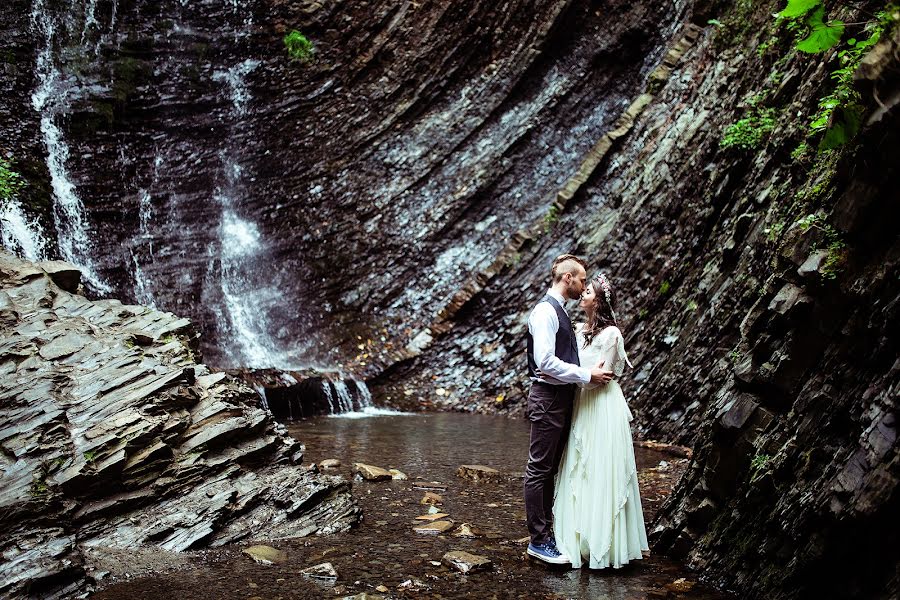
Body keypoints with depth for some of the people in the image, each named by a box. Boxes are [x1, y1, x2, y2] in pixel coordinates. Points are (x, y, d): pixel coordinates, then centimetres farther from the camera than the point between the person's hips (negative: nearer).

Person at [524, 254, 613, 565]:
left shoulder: (559, 311, 17)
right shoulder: (545, 311, -15)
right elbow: (546, 361, -23)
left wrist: (590, 372, 9)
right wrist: (587, 374, -19)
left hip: (562, 398, 10)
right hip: (547, 398, -10)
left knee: (551, 468, 16)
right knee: (539, 469, -3)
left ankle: (546, 531, 25)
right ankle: (538, 540, 2)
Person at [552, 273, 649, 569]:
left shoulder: (610, 334, -13)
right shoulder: (580, 329, 11)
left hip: (602, 408, -8)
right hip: (582, 405, 8)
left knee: (600, 474, -2)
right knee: (580, 473, 11)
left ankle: (601, 543, 7)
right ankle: (582, 538, 20)